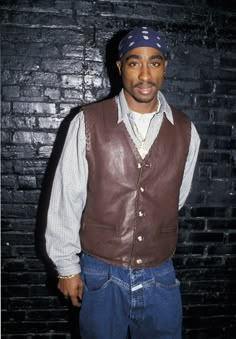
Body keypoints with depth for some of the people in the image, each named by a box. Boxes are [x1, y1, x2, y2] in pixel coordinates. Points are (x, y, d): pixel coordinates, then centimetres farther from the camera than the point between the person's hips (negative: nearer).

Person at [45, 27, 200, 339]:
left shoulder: (185, 131, -2)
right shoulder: (88, 122, -10)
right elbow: (66, 199, -6)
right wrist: (67, 267, -1)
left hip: (160, 277, 2)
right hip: (100, 276, -1)